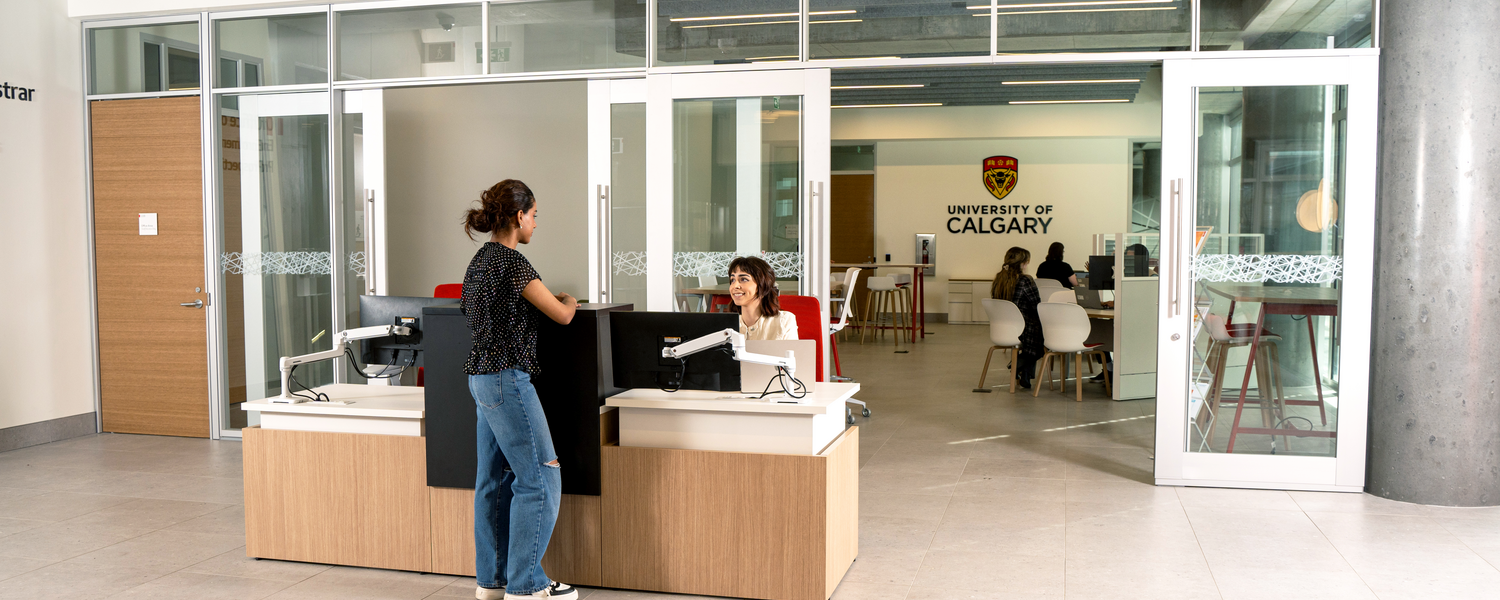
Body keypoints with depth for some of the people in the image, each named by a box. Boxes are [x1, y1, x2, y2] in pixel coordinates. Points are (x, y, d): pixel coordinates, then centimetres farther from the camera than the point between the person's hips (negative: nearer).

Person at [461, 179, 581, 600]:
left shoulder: (479, 260, 13)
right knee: (539, 477, -4)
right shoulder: (511, 261, -16)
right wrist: (569, 300, 12)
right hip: (507, 379, -10)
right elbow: (561, 316, -13)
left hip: (482, 376, 10)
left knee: (495, 477, 14)